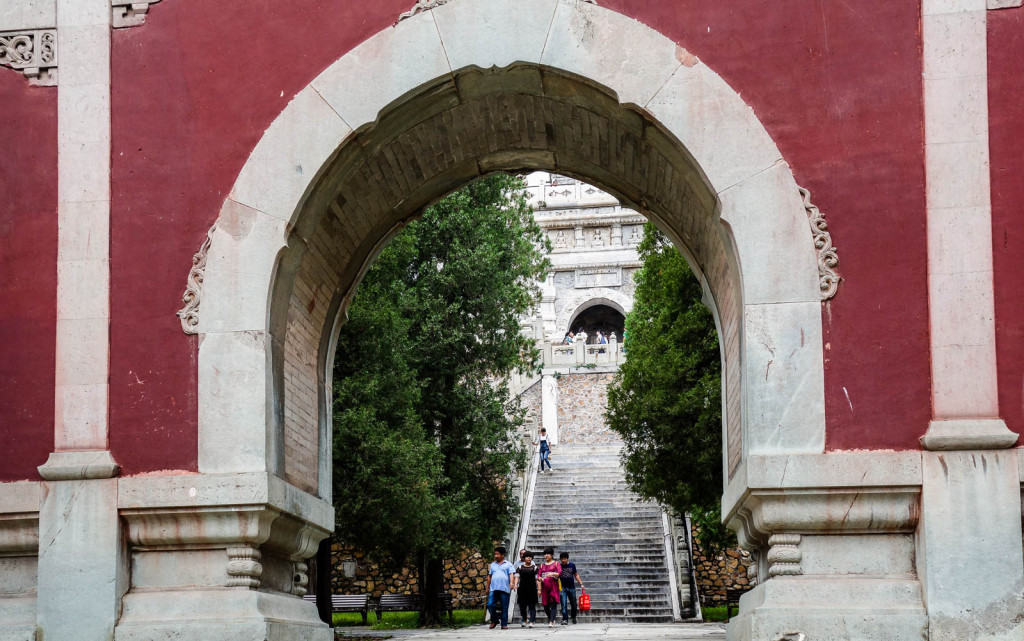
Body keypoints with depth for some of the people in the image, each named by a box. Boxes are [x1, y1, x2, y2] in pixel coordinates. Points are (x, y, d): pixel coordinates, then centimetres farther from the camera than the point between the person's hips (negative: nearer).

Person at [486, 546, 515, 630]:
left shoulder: (508, 564, 9)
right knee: (490, 605, -9)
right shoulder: (493, 565, 20)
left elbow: (511, 574, -1)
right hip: (493, 588, 3)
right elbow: (489, 576, 23)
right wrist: (487, 587, 21)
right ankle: (494, 621, 11)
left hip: (504, 588, -3)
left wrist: (511, 583, -18)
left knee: (504, 607, 0)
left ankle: (504, 624, 7)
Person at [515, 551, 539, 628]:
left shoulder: (534, 567, 7)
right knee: (522, 606, 5)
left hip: (532, 589, -2)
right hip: (522, 588, 2)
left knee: (532, 606, -7)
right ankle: (525, 620, 27)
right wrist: (515, 584, -15)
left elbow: (537, 579, 4)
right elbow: (517, 576, 3)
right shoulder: (520, 567, 11)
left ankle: (531, 621, -7)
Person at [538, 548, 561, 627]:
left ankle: (551, 622, -14)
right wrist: (539, 589, -1)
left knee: (553, 604, -11)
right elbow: (539, 577, 13)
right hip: (545, 587, 4)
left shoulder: (556, 564, 7)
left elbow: (559, 573, -6)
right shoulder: (542, 565, 16)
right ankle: (551, 619, 26)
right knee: (546, 606, 4)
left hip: (554, 586, -4)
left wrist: (552, 574, -25)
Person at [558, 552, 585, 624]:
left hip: (571, 587, 2)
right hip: (563, 588, -2)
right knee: (564, 604, -10)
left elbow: (576, 575, 11)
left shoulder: (572, 565, 5)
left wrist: (581, 584, 5)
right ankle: (565, 620, -7)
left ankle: (574, 618, 28)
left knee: (574, 605, 8)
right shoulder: (559, 566, -1)